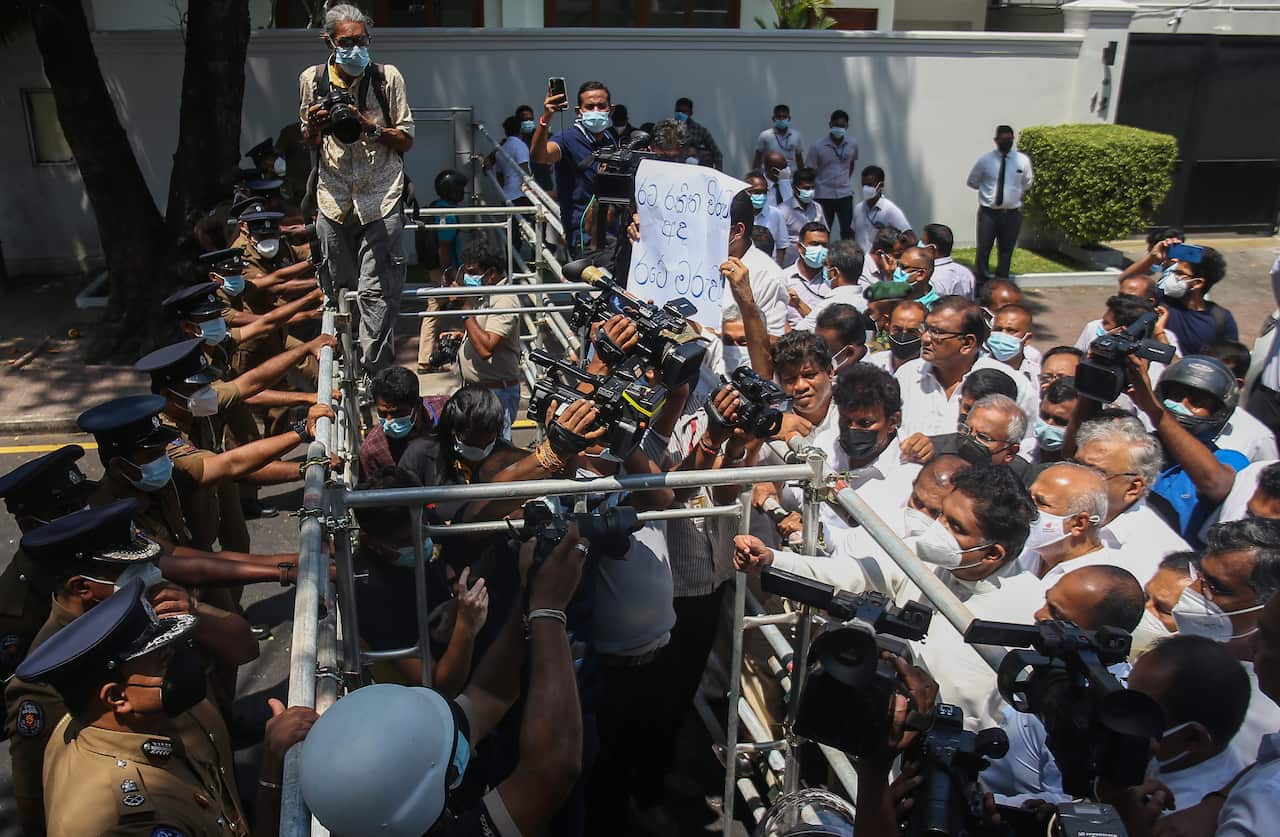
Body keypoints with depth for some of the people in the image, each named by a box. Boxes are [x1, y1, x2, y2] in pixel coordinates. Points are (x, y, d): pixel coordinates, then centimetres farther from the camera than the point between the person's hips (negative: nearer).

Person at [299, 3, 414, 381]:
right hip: (333, 200, 3)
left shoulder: (387, 77, 0)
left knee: (376, 292, -10)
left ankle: (374, 376, -7)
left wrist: (369, 127, -15)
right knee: (341, 288, 9)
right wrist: (315, 126, -6)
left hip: (381, 198, -3)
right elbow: (309, 145, 17)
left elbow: (405, 140, 3)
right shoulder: (312, 79, 8)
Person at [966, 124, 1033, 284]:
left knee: (1006, 252, 10)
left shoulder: (1023, 160, 0)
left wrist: (1018, 194, 8)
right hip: (988, 212, -1)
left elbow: (1028, 183, 17)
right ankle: (981, 285, 8)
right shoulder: (985, 160, -4)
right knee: (983, 250, -3)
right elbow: (972, 182, 9)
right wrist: (988, 188, 6)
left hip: (1012, 213, 2)